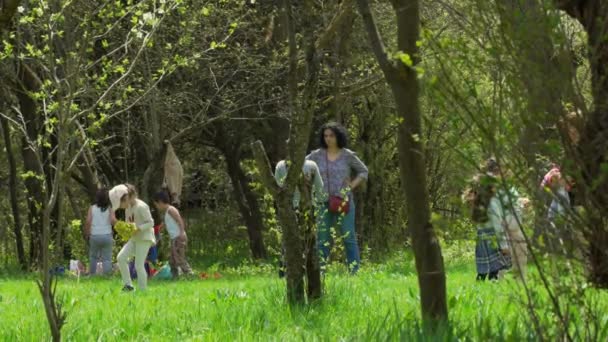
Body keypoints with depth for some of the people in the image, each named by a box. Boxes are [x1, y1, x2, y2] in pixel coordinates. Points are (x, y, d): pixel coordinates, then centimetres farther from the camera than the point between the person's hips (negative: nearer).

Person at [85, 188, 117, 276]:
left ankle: (92, 274, 19)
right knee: (107, 258, 4)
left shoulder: (92, 208, 0)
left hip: (94, 236, 1)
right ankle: (107, 275, -3)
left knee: (93, 256, 19)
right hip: (107, 236, -1)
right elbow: (113, 221, -14)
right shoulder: (109, 209, -2)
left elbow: (88, 221, -7)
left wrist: (87, 234, 4)